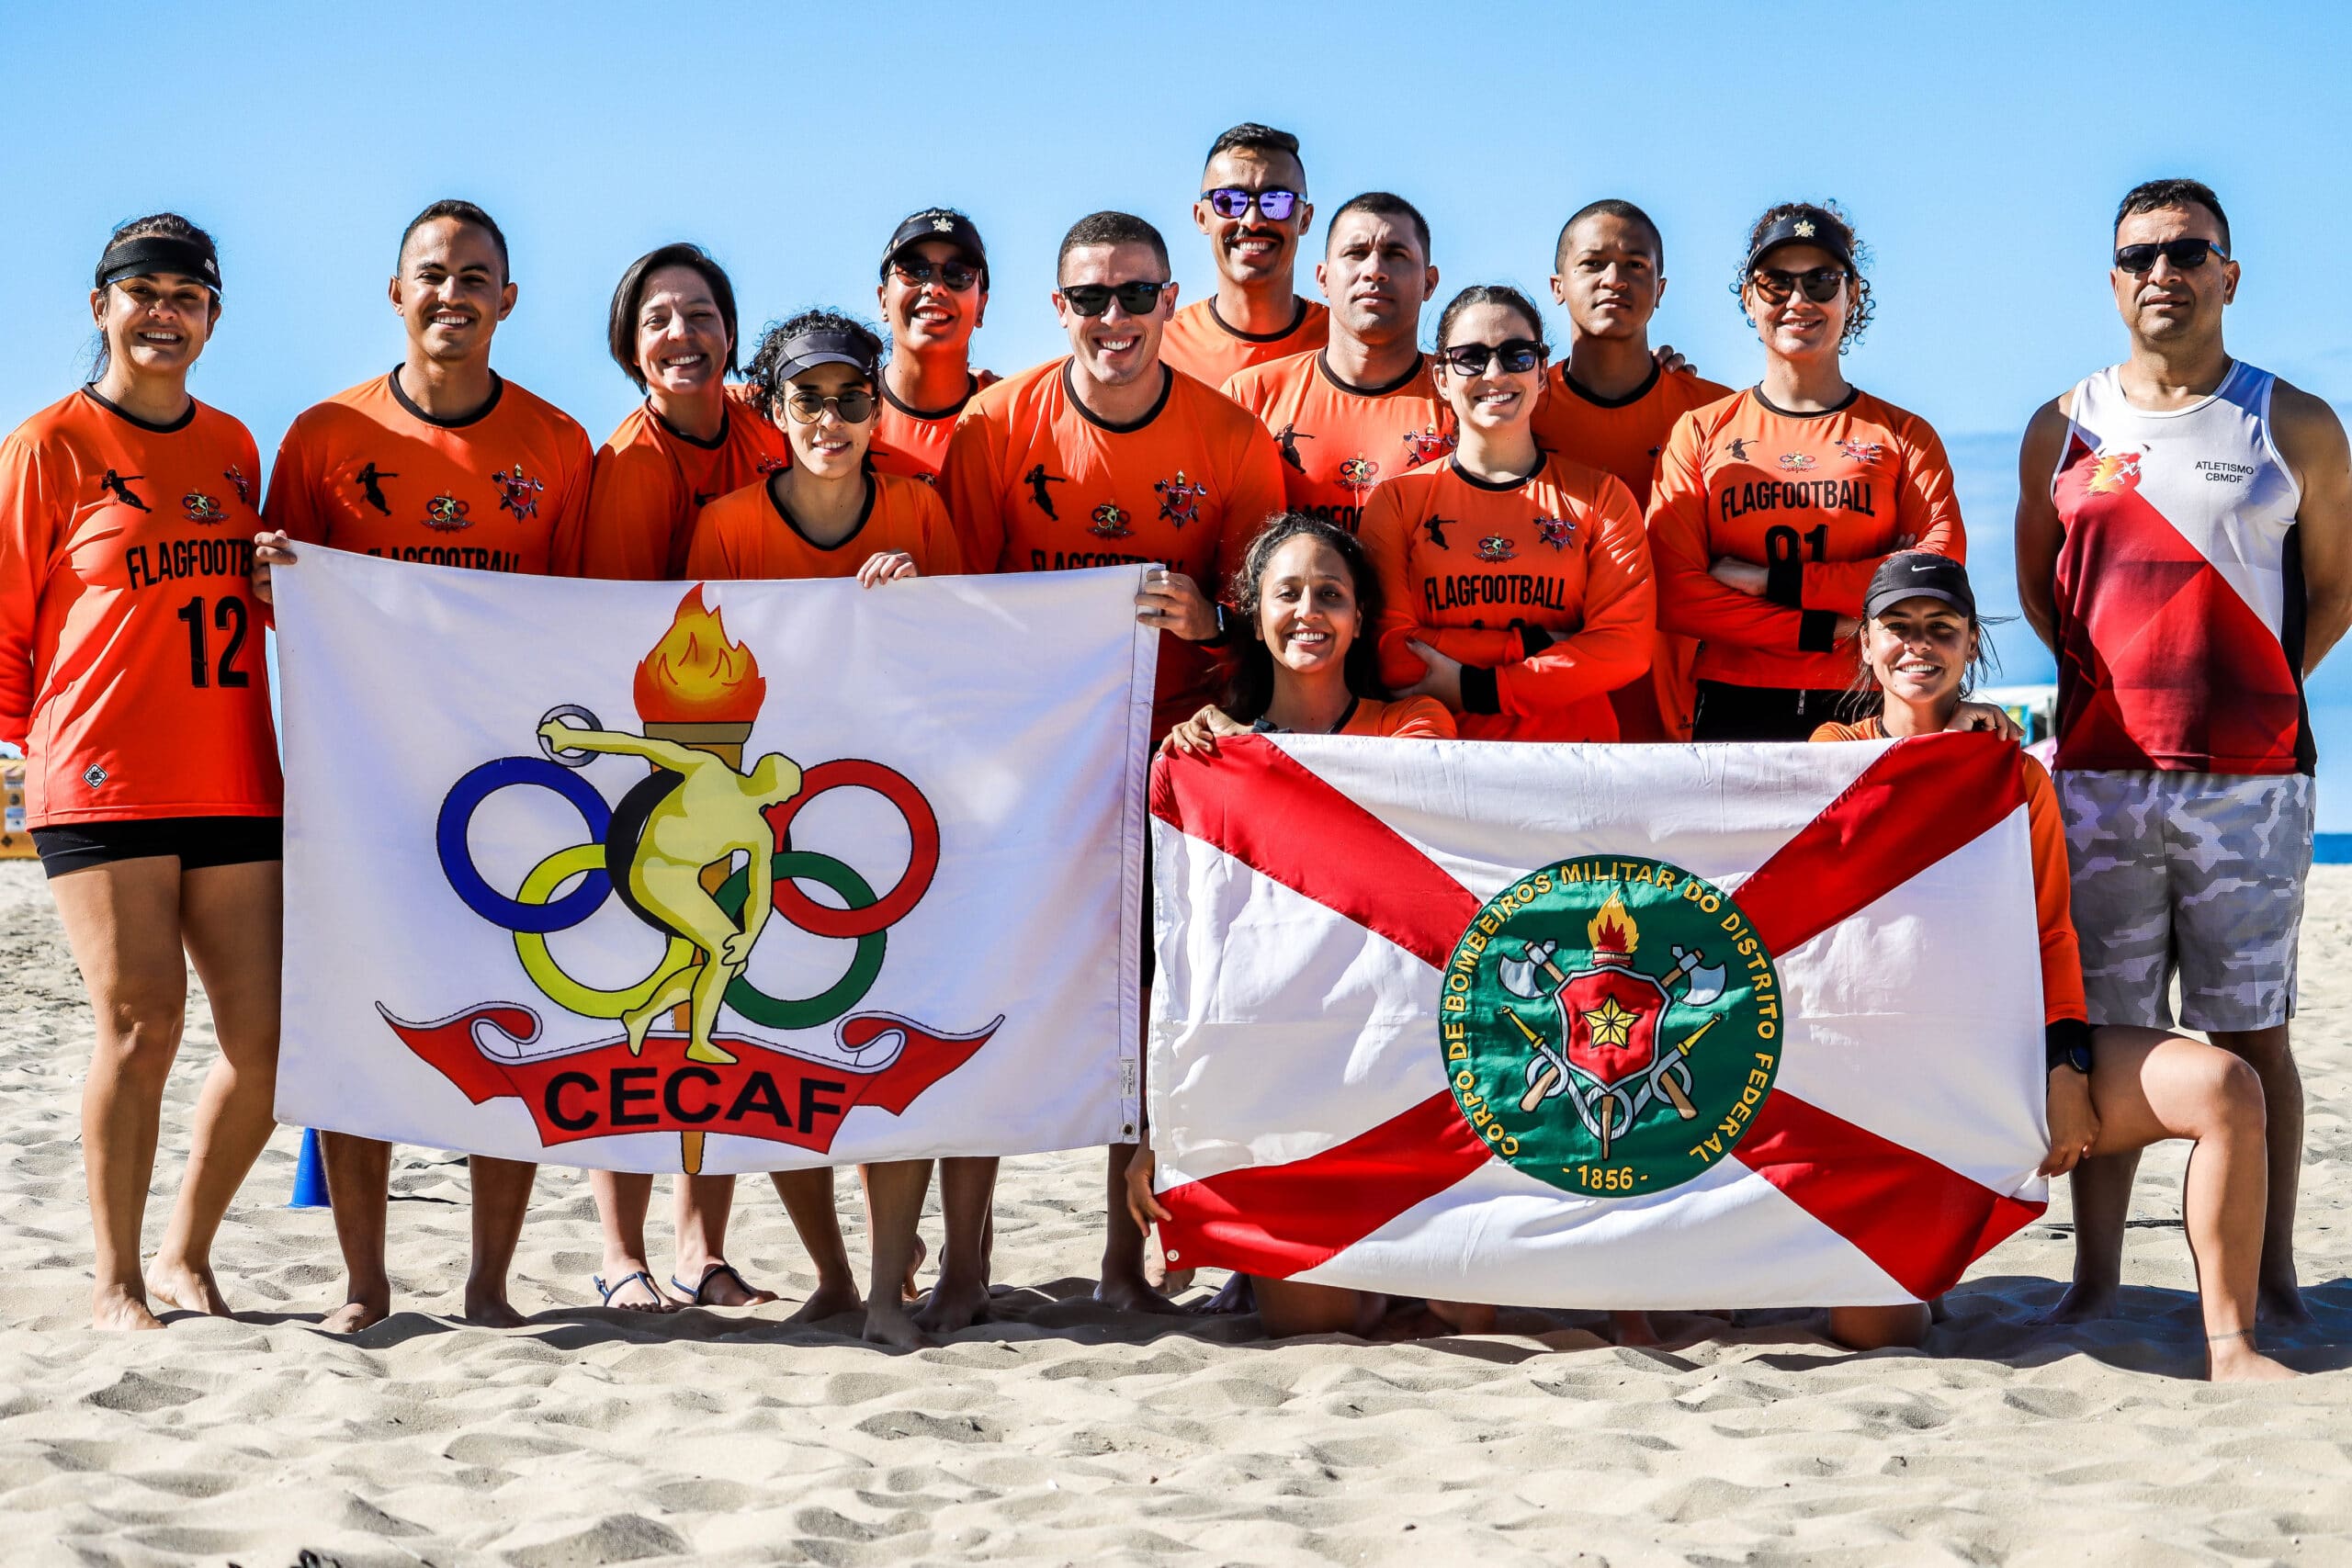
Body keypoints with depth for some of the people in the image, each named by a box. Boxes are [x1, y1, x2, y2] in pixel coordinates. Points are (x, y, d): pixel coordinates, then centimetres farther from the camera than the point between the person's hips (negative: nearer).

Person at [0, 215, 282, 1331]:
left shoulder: (234, 447, 17)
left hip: (234, 782, 5)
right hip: (100, 785, -5)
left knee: (266, 1038, -2)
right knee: (140, 1020, -12)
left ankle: (185, 1258, 16)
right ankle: (113, 1280, 3)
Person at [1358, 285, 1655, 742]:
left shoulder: (1600, 498, 9)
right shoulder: (1397, 500, 8)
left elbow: (1626, 646, -2)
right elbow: (1391, 653, -2)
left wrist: (1478, 688, -8)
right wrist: (1532, 643, -7)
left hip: (1571, 742, 0)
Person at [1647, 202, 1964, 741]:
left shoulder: (1904, 435, 11)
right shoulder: (1700, 433, 11)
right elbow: (1673, 595, -1)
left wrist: (1774, 580, -9)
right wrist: (1824, 630, -10)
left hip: (1868, 714, 0)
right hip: (1733, 711, 0)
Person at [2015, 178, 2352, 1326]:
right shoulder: (2063, 430, 9)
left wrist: (2250, 690, 1)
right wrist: (2118, 681, 6)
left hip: (2251, 780, -2)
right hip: (2101, 774, 2)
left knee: (2252, 1032, 2)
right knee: (2106, 1036, 4)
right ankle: (2095, 1279, 10)